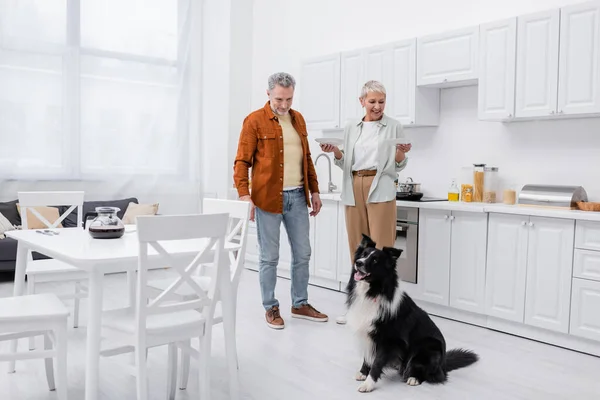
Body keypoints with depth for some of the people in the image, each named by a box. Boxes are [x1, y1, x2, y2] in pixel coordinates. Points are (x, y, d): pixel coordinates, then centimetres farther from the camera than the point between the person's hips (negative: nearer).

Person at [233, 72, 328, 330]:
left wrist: (314, 191, 15)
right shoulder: (254, 120, -6)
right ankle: (270, 308, 19)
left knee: (302, 253, 11)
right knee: (269, 257, 4)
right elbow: (242, 161, -8)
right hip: (267, 198, -5)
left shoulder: (298, 119, 12)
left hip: (297, 197, 6)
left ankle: (300, 304, 27)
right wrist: (244, 195, -19)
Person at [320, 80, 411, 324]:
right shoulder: (350, 128, 13)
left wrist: (401, 153, -17)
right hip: (354, 190, 4)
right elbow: (345, 164, 15)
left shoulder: (394, 127, 3)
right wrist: (335, 152, -4)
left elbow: (398, 167, 4)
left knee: (381, 249, -7)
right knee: (358, 249, 7)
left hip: (380, 191, -4)